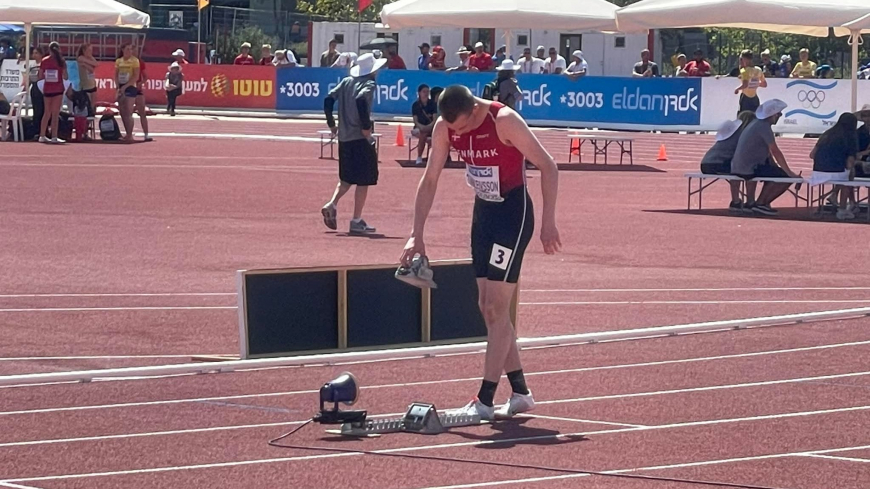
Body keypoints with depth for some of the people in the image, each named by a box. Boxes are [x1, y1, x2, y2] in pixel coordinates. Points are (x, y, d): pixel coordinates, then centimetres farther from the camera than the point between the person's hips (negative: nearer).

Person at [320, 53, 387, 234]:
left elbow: (329, 99, 6)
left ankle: (331, 205, -1)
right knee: (363, 181, 1)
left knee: (347, 178, 21)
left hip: (344, 138, 7)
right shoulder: (369, 85, -8)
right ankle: (357, 221, 1)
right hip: (361, 139, -7)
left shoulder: (346, 82, 11)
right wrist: (366, 127, -19)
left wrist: (331, 124, 13)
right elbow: (361, 100, -26)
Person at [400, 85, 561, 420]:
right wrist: (417, 235, -3)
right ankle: (520, 393, 17)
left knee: (496, 307, -10)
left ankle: (485, 401, -10)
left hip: (514, 212, -7)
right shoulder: (444, 128, -7)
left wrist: (548, 224, -20)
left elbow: (547, 166, -18)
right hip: (483, 211, 7)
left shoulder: (504, 121, -24)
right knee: (487, 307, 8)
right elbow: (429, 181, 2)